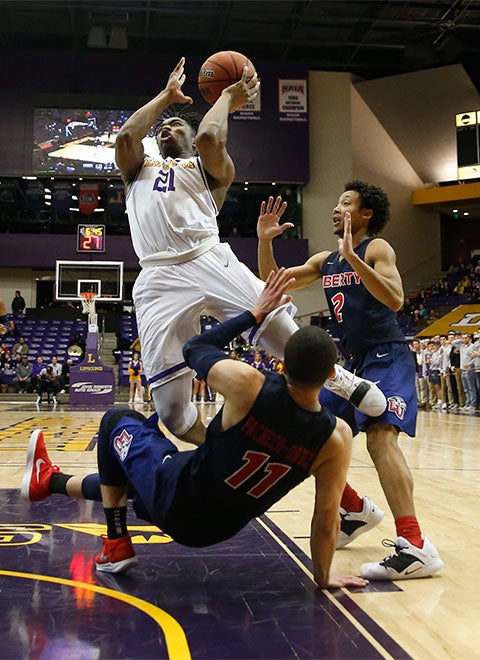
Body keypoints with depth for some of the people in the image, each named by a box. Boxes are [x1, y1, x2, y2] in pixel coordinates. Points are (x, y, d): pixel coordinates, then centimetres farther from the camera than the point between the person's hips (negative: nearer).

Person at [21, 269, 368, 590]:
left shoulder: (246, 383, -27)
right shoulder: (337, 438, -19)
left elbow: (194, 348, -6)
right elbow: (326, 520, -11)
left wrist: (255, 313, 1)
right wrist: (323, 576, 7)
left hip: (175, 504, -5)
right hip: (219, 530, 5)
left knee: (117, 420, 21)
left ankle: (117, 545, 27)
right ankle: (50, 481, 52)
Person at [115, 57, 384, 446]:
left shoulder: (209, 167, 22)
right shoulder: (138, 169, 30)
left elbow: (209, 138, -2)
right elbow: (126, 135, 9)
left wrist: (227, 98, 16)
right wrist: (167, 95, 20)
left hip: (211, 260, -1)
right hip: (160, 279, 2)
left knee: (280, 331, -18)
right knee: (171, 408, -10)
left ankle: (346, 386, 9)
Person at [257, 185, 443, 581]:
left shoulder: (377, 248, -8)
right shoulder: (325, 261, 14)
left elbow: (395, 300, -25)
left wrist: (352, 257, -32)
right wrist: (265, 241, 1)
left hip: (388, 358, -8)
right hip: (355, 362, 8)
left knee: (380, 436, -28)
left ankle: (415, 547, -31)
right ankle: (357, 510, 24)